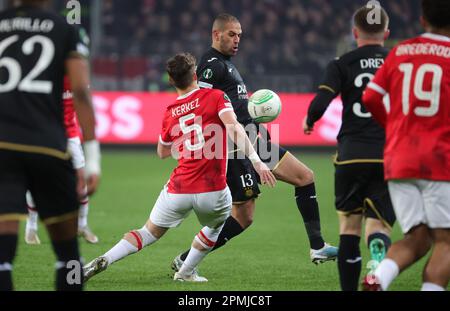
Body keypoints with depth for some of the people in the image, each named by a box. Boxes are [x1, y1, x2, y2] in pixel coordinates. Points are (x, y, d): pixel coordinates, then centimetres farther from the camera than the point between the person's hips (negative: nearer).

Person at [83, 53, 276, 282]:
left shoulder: (170, 113, 11)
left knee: (149, 233, 17)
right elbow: (234, 128, -17)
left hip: (179, 190, 2)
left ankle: (103, 261, 0)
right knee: (216, 226, 31)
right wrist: (256, 160, -22)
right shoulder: (215, 97, -1)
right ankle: (186, 272, 28)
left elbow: (162, 152, 25)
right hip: (213, 191, -2)